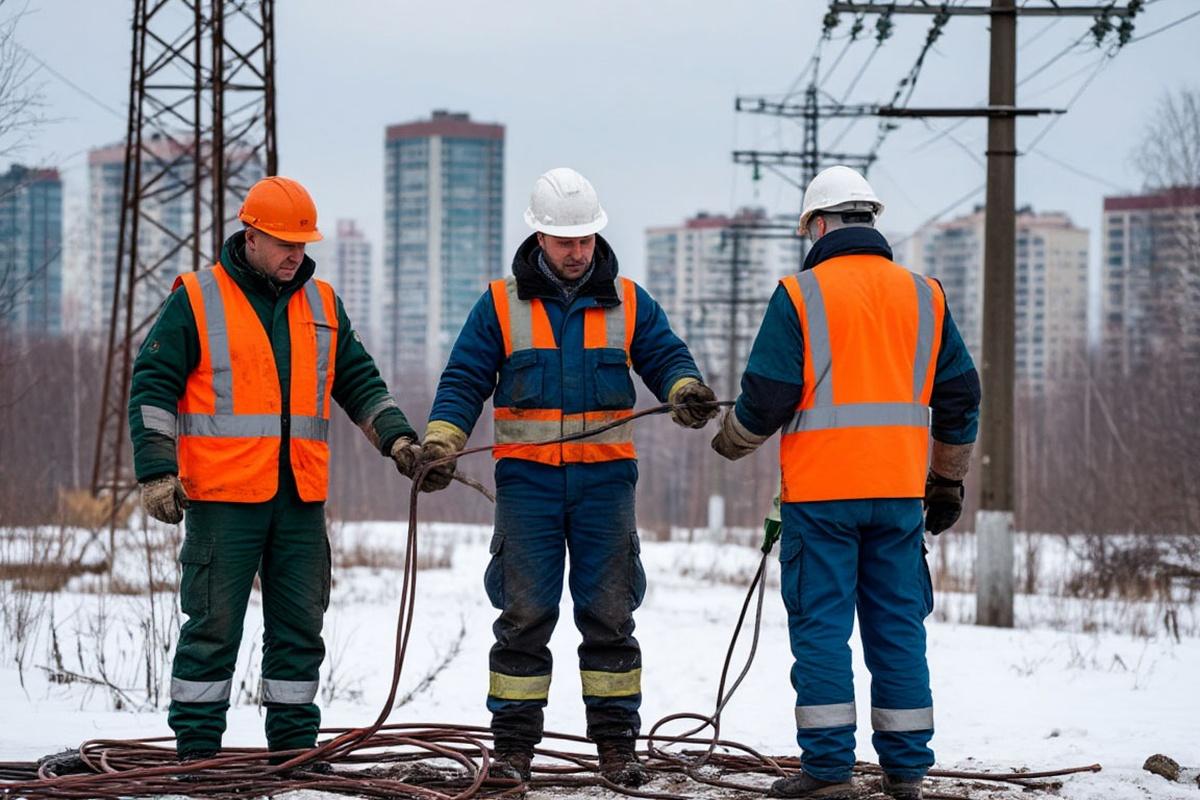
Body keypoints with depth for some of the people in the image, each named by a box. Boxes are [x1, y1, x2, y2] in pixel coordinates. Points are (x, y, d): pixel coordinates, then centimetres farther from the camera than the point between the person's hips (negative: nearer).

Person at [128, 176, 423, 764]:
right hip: (223, 495, -5)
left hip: (301, 496, 5)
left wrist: (395, 437, 5)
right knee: (213, 624, -2)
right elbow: (152, 388, -2)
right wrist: (157, 470, -10)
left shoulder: (321, 304, 13)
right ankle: (196, 748, 5)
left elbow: (359, 382, 20)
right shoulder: (197, 300, -1)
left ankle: (294, 742, 16)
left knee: (299, 624, 8)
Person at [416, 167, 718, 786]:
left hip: (604, 478, 1)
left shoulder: (627, 303, 9)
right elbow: (464, 381, 4)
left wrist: (685, 391, -17)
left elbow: (666, 358, 6)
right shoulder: (501, 304, 5)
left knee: (610, 614, 2)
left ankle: (616, 741, 8)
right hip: (528, 479, -1)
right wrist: (440, 442, -11)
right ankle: (513, 742, 5)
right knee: (525, 615, -1)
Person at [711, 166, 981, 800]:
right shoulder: (924, 296, 10)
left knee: (820, 623, 0)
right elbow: (959, 395, 13)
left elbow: (766, 394, -6)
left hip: (820, 491, -4)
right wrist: (949, 480, 23)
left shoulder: (800, 295, -4)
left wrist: (732, 440, 15)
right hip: (899, 490, 4)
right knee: (898, 624, 8)